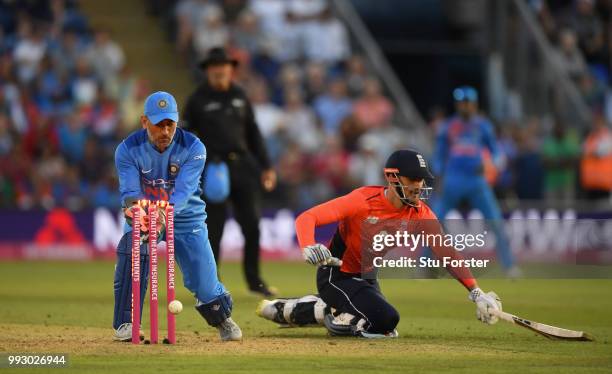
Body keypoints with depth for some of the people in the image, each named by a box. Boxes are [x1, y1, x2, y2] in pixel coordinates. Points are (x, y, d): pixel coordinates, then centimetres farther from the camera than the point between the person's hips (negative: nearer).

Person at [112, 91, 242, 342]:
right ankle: (126, 323, -21)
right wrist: (135, 207, -50)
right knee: (133, 248, -33)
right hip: (143, 216, 0)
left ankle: (222, 319, 35)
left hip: (185, 216, 0)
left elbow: (184, 191, -29)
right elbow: (129, 190, -25)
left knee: (204, 284, -3)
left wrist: (166, 212, -50)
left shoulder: (193, 148, -18)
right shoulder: (128, 149, -15)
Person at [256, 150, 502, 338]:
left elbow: (446, 253, -13)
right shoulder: (363, 200, -23)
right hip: (336, 275, -8)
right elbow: (306, 218, -27)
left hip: (367, 279, 8)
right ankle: (327, 313, -1)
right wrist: (309, 248, -47)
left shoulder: (421, 214, -8)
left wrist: (476, 292, -23)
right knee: (386, 319, -26)